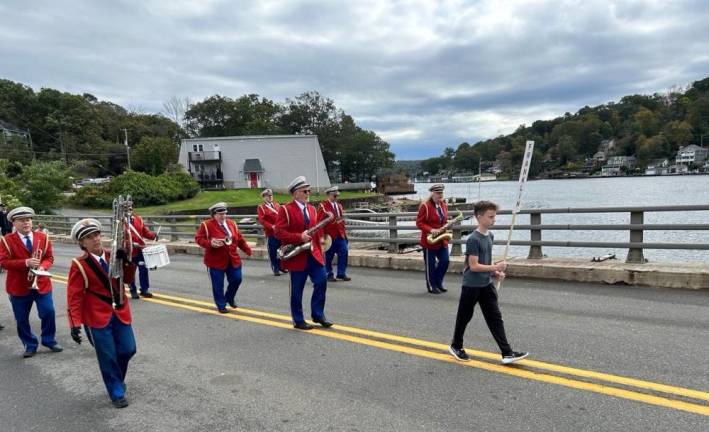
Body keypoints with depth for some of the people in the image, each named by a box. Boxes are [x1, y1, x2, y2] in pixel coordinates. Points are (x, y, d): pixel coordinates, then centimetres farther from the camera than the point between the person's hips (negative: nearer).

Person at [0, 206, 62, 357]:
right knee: (22, 318, 8)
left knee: (48, 313, 1)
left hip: (41, 283, 1)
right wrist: (26, 262, -25)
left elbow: (49, 257, 6)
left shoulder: (42, 237, 3)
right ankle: (30, 345, 24)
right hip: (19, 286, -1)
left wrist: (42, 266, -15)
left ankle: (49, 340, 21)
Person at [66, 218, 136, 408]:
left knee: (128, 350, 7)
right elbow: (74, 296, -12)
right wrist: (75, 324, -17)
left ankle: (116, 380, 37)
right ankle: (117, 393, 20)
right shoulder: (79, 265, -12)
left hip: (120, 312, 4)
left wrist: (125, 261, -18)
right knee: (108, 357, 3)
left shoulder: (113, 255, 1)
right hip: (97, 317, -4)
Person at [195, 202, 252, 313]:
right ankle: (221, 306, 19)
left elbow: (239, 238, 13)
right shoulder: (206, 225, -9)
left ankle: (230, 298, 34)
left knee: (236, 279, 8)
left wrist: (247, 249, 9)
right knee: (218, 284, 2)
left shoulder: (231, 223, 8)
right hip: (216, 261, -5)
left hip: (233, 260, 5)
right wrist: (210, 243, -26)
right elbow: (198, 238, -10)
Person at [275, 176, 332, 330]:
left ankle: (318, 314, 15)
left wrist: (319, 251, 12)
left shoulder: (312, 209, 13)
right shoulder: (286, 210, -8)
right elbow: (279, 232, -16)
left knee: (322, 281, -1)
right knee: (297, 289, 4)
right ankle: (298, 321, 18)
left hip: (314, 254, 6)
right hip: (297, 256, -6)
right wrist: (299, 237, -24)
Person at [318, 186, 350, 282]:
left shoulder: (339, 205, 16)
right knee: (328, 256, 2)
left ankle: (341, 274, 10)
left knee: (344, 253, -1)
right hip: (329, 234, -6)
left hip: (340, 234, 6)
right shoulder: (323, 206, -5)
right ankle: (329, 274, 15)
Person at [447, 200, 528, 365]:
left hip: (487, 285, 7)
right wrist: (495, 267, -21)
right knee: (464, 316, 10)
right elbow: (473, 266, -22)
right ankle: (456, 346, 29)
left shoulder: (490, 236, 6)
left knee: (495, 318, 4)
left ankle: (507, 353, 6)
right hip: (471, 286, -7)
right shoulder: (473, 239, -20)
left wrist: (495, 272, 2)